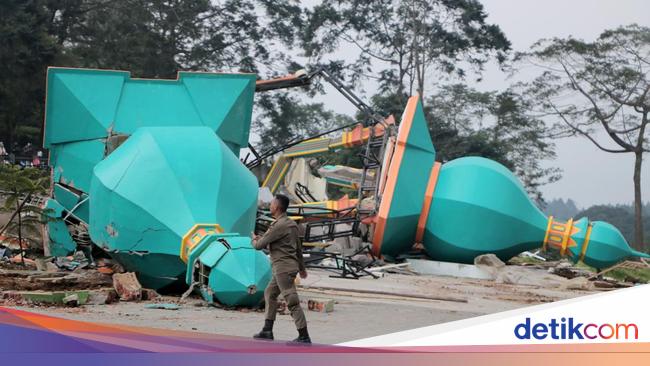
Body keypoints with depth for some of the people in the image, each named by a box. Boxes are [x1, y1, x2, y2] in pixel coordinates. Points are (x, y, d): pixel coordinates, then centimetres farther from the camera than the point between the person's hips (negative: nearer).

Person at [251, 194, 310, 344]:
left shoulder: (279, 226, -17)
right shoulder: (292, 224, 14)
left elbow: (259, 245, -13)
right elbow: (299, 248, 21)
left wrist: (254, 239, 11)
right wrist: (302, 267, 30)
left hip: (283, 268, -11)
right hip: (281, 268, 11)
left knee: (292, 301, -9)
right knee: (269, 293, 20)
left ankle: (304, 337, -9)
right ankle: (267, 330, 22)